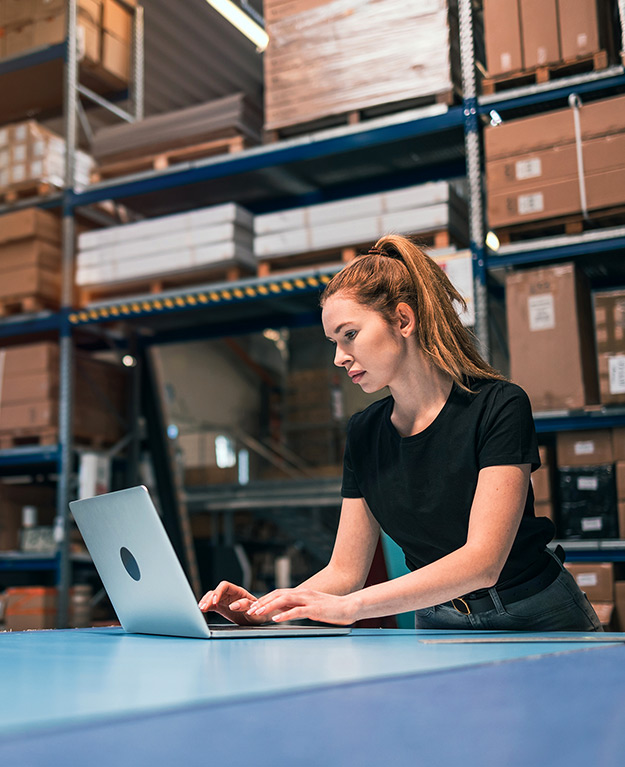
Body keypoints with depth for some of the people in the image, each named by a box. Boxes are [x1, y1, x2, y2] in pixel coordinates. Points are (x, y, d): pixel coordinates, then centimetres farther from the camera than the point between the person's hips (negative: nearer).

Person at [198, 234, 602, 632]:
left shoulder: (499, 406, -15)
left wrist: (349, 606, -33)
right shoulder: (364, 432, 2)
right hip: (438, 626, 4)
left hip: (536, 624, -4)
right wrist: (265, 609, -14)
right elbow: (345, 571, 5)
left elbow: (483, 561, -25)